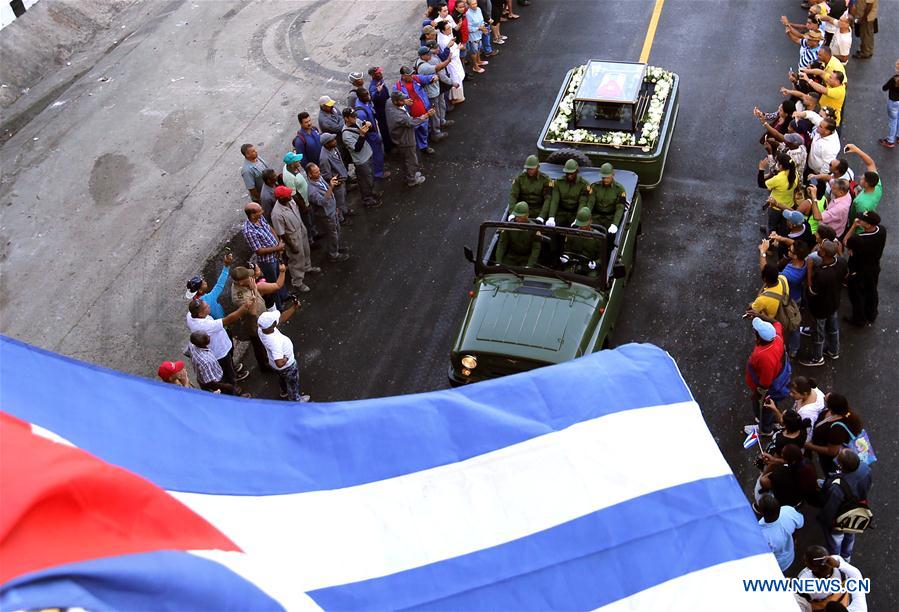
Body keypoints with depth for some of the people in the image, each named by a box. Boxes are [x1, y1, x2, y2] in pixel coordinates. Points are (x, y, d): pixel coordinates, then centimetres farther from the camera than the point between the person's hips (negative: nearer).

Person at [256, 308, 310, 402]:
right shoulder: (275, 342, -47)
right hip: (287, 366, -7)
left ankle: (285, 393, 65)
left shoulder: (261, 329, -24)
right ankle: (295, 400, 53)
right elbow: (280, 363, -47)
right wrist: (285, 359, -26)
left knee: (283, 378, 37)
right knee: (293, 383, 25)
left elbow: (282, 318, -13)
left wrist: (294, 307, -18)